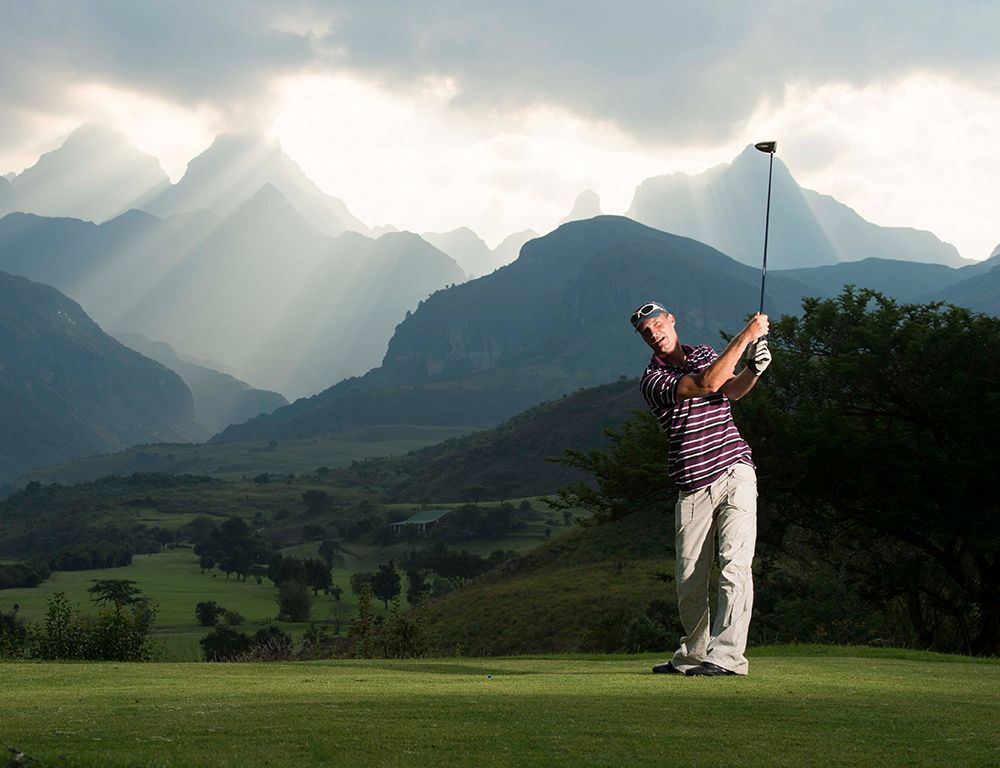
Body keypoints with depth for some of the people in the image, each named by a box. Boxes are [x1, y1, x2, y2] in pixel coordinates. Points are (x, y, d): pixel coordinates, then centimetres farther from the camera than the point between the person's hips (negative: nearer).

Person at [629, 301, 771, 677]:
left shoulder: (705, 353, 14)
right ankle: (692, 654, 24)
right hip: (693, 487, -1)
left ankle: (726, 655, -18)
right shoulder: (652, 380, -5)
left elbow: (732, 389, -2)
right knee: (689, 581, 4)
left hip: (734, 472, 1)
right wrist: (745, 336, -18)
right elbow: (707, 384, -19)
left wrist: (753, 369, -23)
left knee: (734, 564, -14)